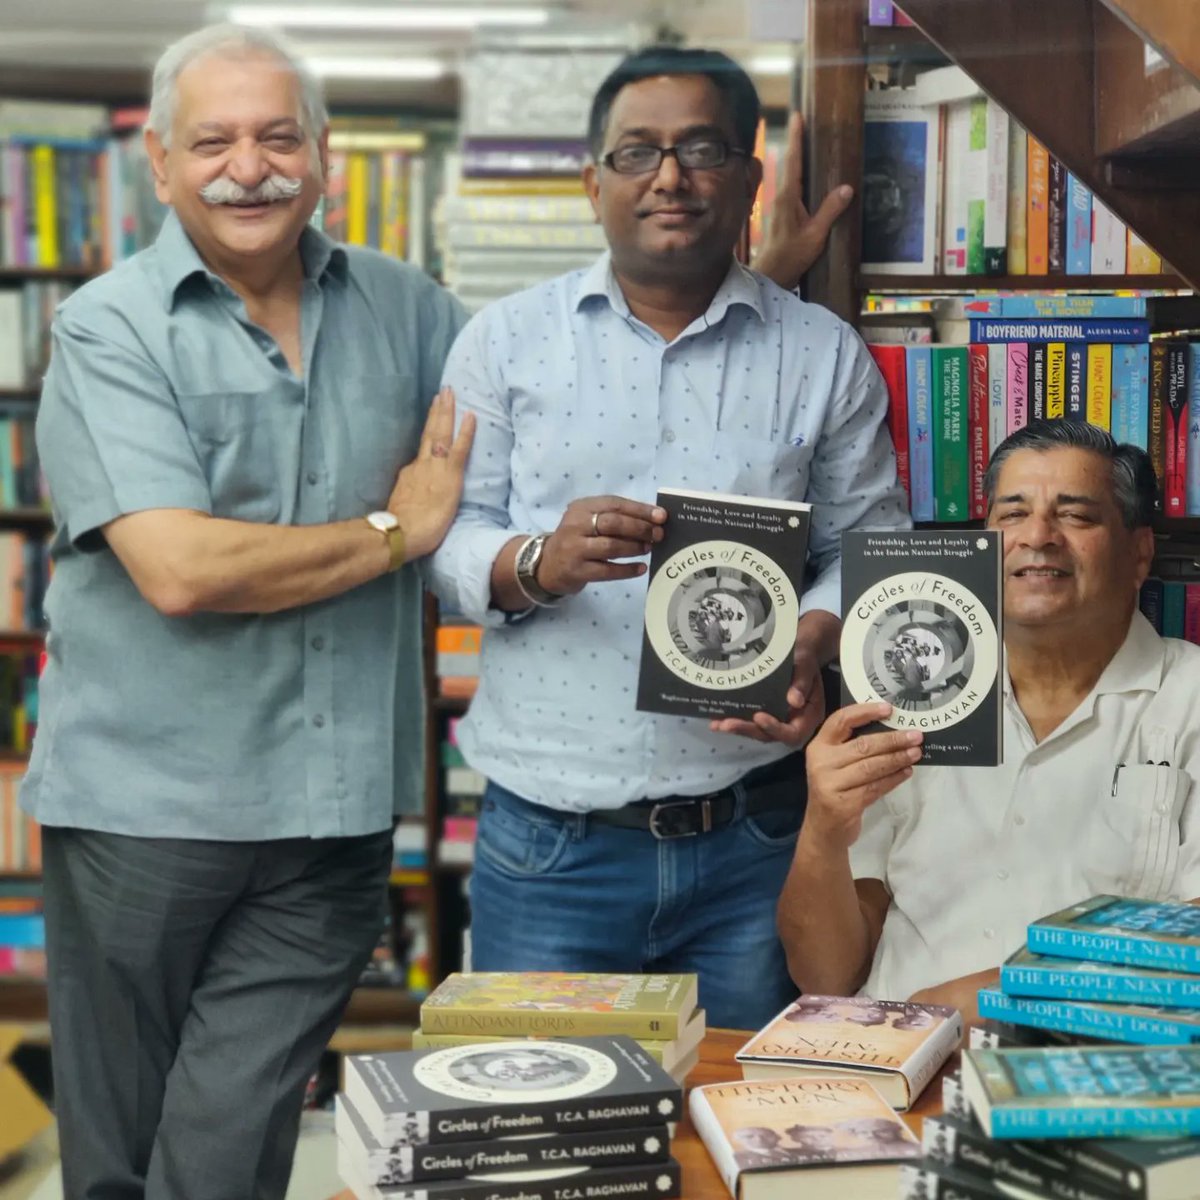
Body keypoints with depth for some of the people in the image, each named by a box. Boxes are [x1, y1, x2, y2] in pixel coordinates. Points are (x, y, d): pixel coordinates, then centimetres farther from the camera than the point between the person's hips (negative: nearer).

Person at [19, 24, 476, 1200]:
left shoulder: (400, 308, 9)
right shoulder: (110, 328, -6)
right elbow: (182, 569, -19)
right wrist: (397, 530, -7)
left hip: (332, 809, 3)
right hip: (144, 802, -2)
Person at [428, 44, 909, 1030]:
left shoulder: (826, 356, 7)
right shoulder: (506, 341, 6)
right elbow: (445, 537, 2)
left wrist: (811, 643, -14)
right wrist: (538, 563, -18)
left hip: (751, 840, 1)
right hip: (548, 839, 0)